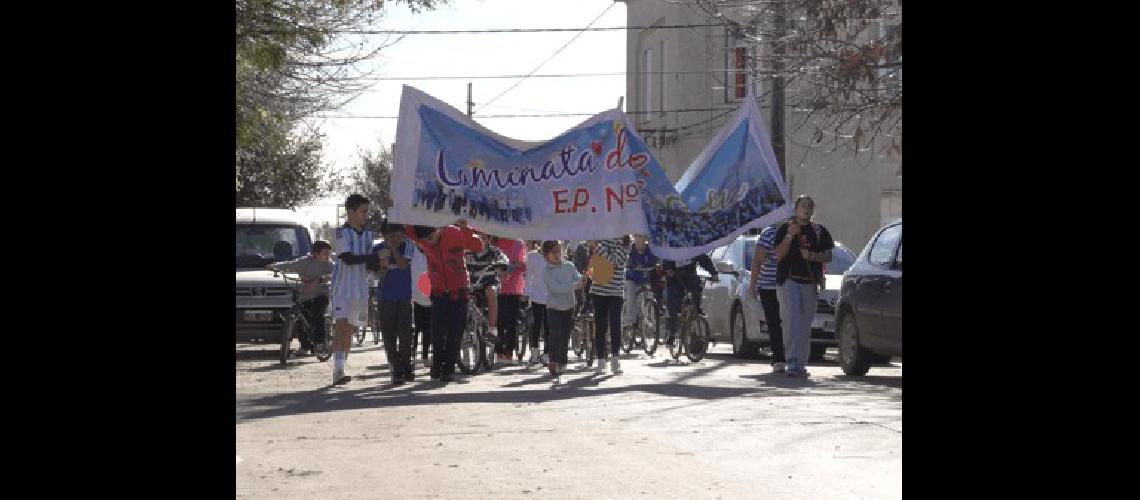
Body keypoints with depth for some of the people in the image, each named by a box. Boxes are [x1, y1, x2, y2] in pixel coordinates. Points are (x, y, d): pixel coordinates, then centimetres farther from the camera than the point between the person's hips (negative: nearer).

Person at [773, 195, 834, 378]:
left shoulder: (819, 231, 14)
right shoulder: (784, 229, 6)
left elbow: (828, 255, 10)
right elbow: (779, 255, -3)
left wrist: (812, 255, -8)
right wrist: (790, 236, -14)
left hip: (810, 283, 4)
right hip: (788, 281, -3)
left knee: (805, 326, 6)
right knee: (792, 321, -17)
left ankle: (800, 364, 12)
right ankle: (793, 362, -25)